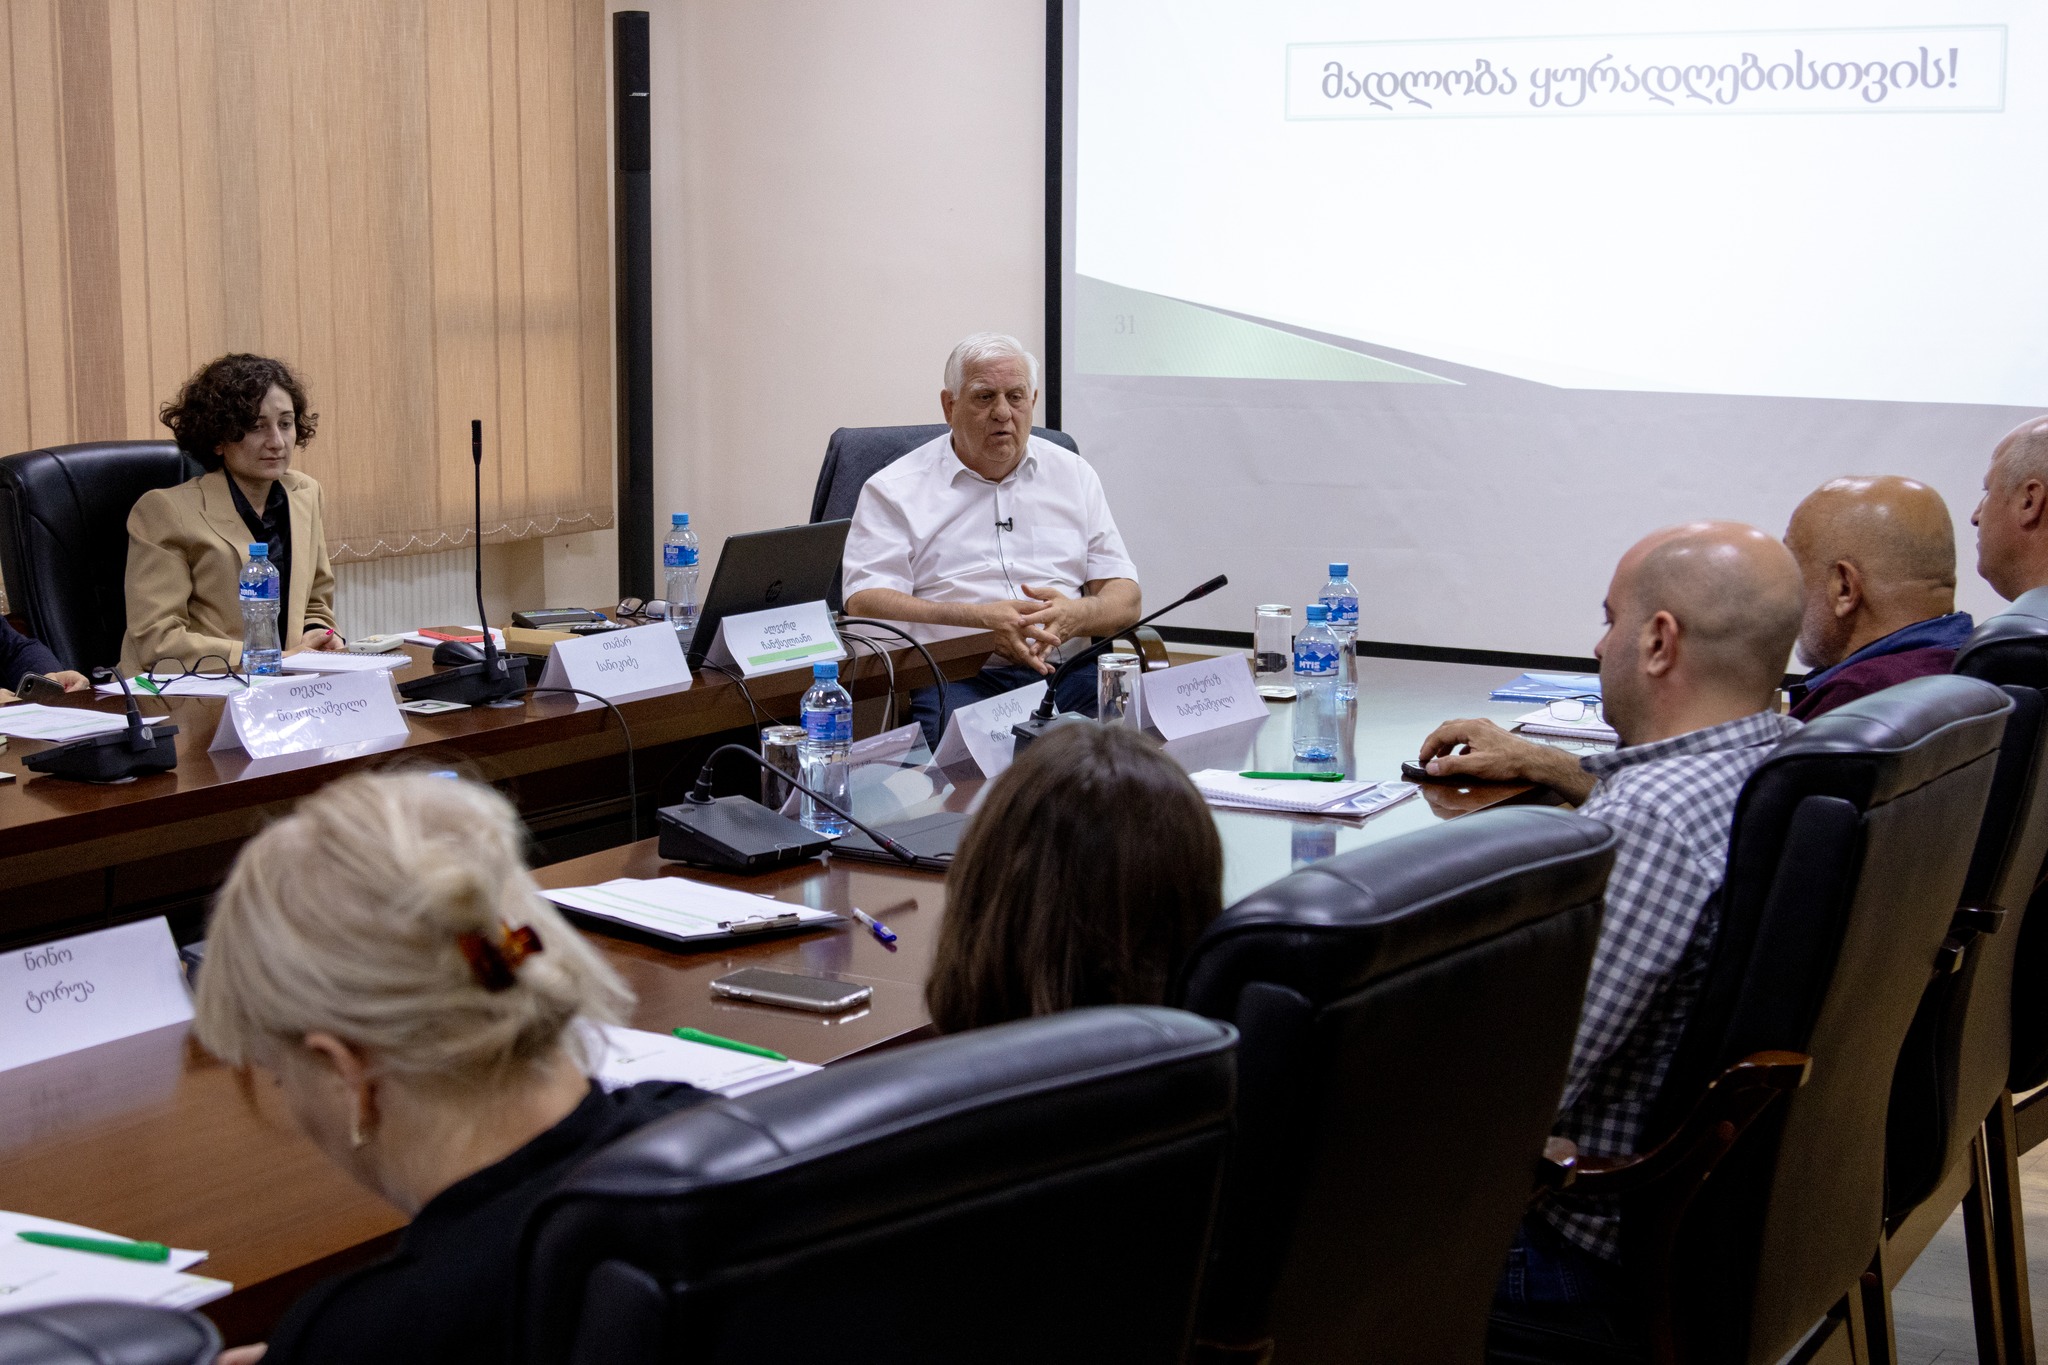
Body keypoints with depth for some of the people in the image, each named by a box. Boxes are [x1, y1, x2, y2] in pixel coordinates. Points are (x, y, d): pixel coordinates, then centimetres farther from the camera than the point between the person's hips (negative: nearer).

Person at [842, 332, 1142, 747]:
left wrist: (1075, 615, -9)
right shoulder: (895, 490, 9)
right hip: (956, 678, -4)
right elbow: (865, 604, -3)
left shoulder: (1073, 475, 21)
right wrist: (979, 620, -17)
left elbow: (1124, 598, 17)